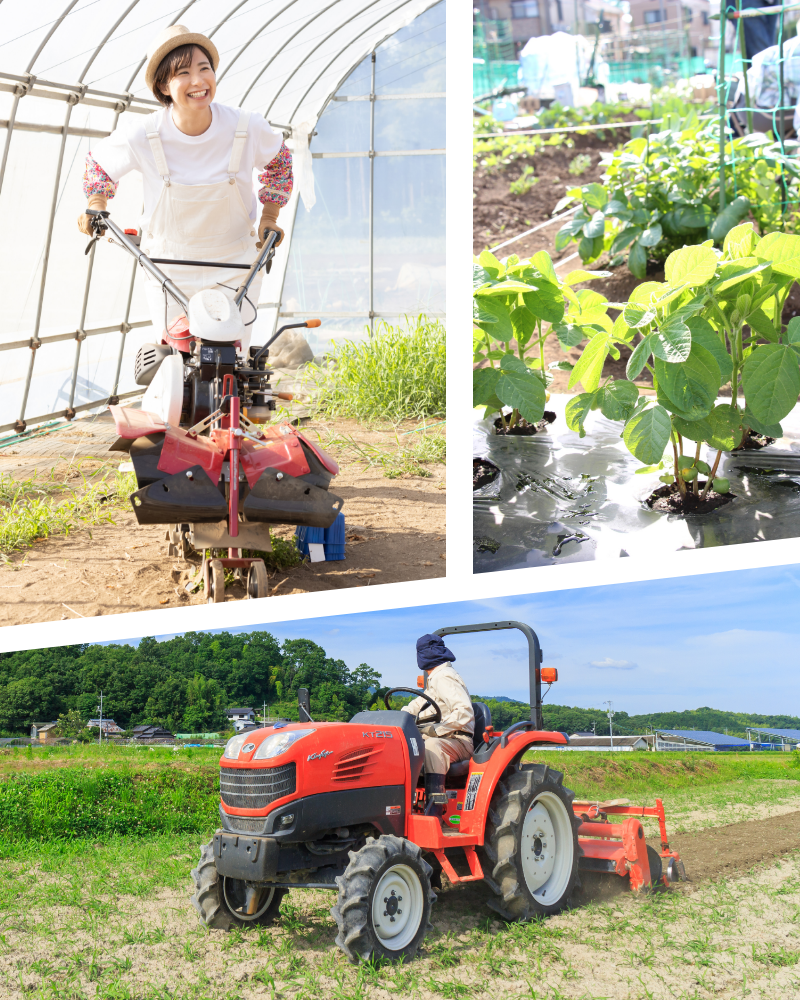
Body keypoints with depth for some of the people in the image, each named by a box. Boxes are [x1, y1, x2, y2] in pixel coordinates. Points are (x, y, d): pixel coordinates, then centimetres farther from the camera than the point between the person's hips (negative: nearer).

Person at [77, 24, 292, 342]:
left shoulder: (248, 128, -15)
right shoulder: (142, 134, -17)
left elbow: (279, 160, 9)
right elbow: (99, 162, 5)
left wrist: (269, 216, 2)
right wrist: (95, 207, -9)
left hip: (236, 268, 0)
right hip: (169, 273, 0)